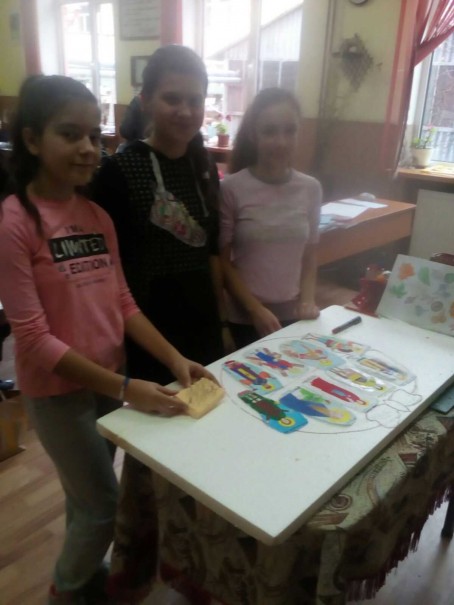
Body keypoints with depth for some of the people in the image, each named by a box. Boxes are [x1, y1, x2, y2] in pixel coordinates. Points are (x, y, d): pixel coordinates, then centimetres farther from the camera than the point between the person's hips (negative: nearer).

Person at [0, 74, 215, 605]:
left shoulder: (98, 216, 2)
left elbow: (123, 305, 3)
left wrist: (174, 358, -8)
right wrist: (124, 389, -23)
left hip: (110, 380, 6)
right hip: (58, 391, -5)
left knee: (88, 500, 22)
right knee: (103, 508, 7)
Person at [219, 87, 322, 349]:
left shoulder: (311, 188, -1)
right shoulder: (231, 189, -12)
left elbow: (309, 256, 8)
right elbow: (223, 260, -7)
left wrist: (308, 299, -5)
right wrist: (256, 310, -12)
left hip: (293, 315, 3)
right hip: (245, 317, -3)